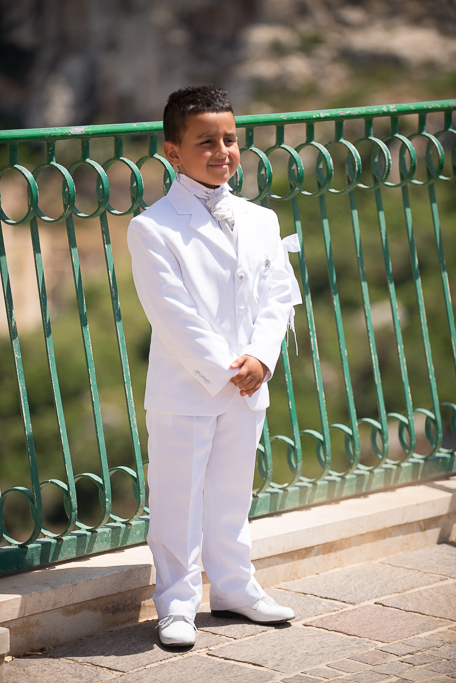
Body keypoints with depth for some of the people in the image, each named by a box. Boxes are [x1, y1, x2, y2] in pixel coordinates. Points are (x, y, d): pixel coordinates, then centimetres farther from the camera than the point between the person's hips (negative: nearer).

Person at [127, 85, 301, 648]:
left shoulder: (260, 221, 7)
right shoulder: (152, 228, -11)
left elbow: (277, 295, 7)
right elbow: (172, 314, -15)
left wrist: (260, 357, -10)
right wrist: (222, 370, -17)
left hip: (246, 388, 5)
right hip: (183, 390, -5)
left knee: (233, 492, 16)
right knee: (178, 497, 1)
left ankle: (233, 587, 29)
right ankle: (176, 602, 12)